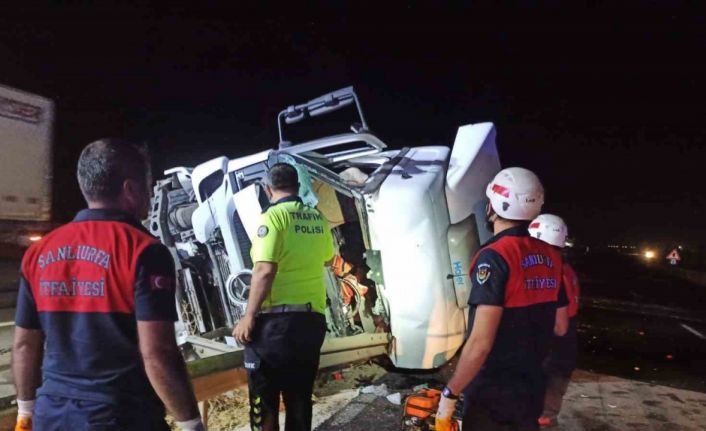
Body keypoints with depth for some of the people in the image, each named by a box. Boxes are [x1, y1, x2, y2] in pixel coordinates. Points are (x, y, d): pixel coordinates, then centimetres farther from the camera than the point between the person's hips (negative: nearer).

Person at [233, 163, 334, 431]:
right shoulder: (318, 219, 11)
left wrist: (249, 316, -14)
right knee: (300, 398, 16)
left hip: (276, 318, -6)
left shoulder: (273, 216, -9)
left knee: (263, 399, 6)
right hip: (313, 318, 6)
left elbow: (265, 270, -20)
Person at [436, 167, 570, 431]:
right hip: (531, 387, 7)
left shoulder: (495, 256, -22)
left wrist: (450, 394, -17)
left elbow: (480, 343, -26)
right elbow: (560, 327, 11)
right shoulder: (550, 257, 1)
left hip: (492, 393, -7)